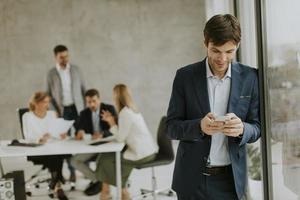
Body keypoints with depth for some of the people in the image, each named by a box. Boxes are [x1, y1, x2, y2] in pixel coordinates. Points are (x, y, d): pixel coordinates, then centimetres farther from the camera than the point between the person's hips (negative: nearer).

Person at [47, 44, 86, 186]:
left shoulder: (75, 69, 4)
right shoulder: (51, 74, 0)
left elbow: (82, 89, 7)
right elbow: (49, 95, 2)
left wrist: (85, 107, 2)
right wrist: (56, 111, -7)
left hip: (77, 108, 1)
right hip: (62, 110, -1)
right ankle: (72, 171, 11)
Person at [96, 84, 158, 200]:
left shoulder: (124, 113, -16)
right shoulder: (131, 110, 12)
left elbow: (120, 138, -14)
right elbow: (123, 133, 13)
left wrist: (111, 123, -4)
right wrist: (111, 121, 11)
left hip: (141, 154, -9)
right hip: (149, 151, 9)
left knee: (106, 159, 6)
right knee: (113, 155, 21)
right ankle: (122, 191, 22)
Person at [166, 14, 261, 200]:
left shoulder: (249, 77, -1)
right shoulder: (185, 76, -4)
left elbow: (256, 128, 3)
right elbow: (172, 127, -3)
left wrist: (241, 129, -20)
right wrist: (199, 126, -23)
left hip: (231, 178, 1)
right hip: (192, 178, -1)